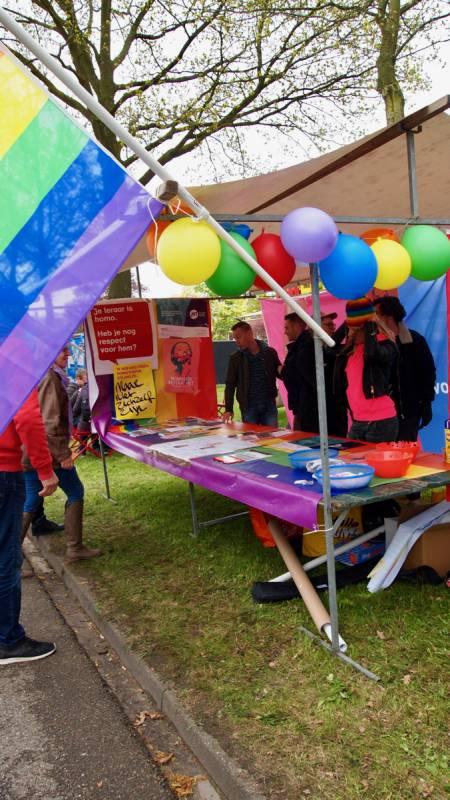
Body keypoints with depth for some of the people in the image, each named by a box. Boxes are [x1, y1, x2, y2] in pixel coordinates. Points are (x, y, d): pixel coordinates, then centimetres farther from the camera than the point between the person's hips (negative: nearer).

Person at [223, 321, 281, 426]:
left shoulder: (270, 352, 2)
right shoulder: (235, 358, 1)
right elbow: (230, 385, 1)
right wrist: (228, 409, -7)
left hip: (269, 405, 1)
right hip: (248, 407, 0)